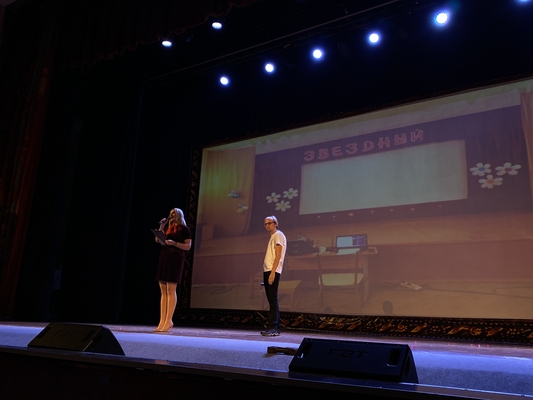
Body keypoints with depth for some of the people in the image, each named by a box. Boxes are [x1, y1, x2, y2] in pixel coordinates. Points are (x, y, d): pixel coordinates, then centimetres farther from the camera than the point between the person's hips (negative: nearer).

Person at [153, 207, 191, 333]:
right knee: (163, 290, 2)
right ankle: (162, 322, 2)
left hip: (176, 259, -7)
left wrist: (174, 243, -17)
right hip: (164, 258, 7)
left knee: (171, 289, -12)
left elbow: (188, 246, -5)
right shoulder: (168, 228, 21)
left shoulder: (184, 229, 2)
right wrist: (161, 227, 6)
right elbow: (158, 240, 13)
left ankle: (168, 321, -12)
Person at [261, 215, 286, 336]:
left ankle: (273, 328, -10)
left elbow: (278, 256, -13)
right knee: (271, 300, 8)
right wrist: (266, 273, 15)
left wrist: (272, 272, -20)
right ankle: (274, 327, 11)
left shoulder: (278, 235, -3)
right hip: (267, 271, 9)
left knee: (273, 299, -10)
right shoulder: (272, 237, 22)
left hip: (273, 271, -9)